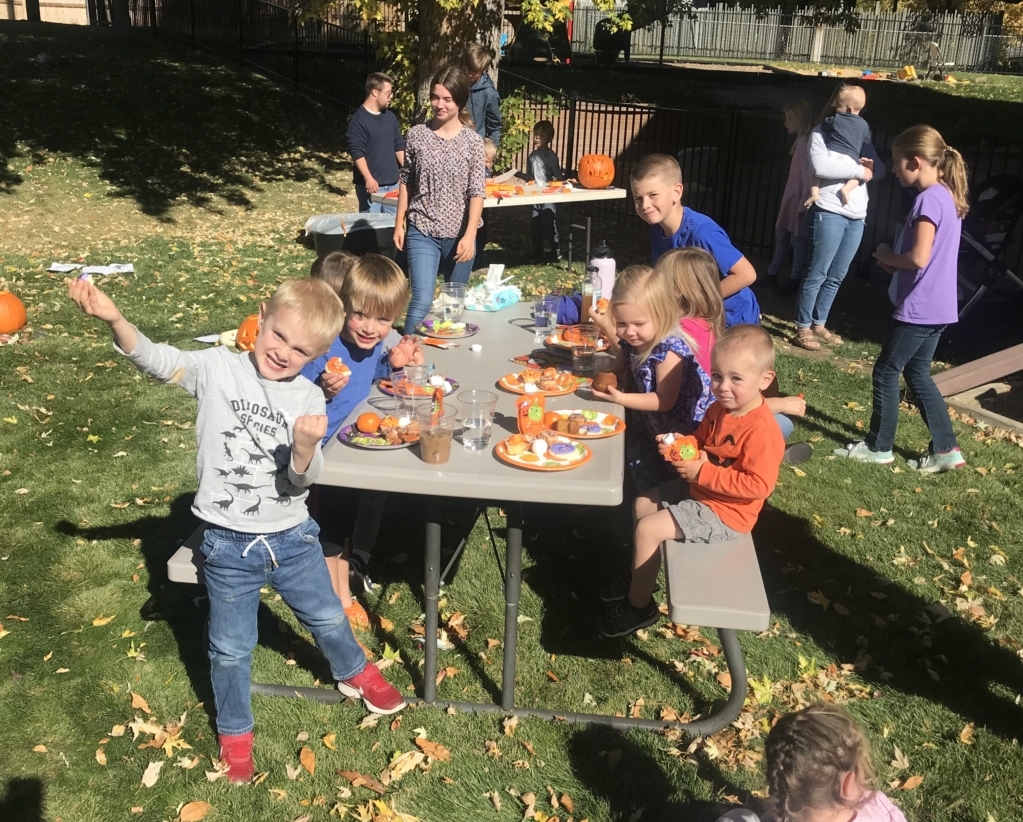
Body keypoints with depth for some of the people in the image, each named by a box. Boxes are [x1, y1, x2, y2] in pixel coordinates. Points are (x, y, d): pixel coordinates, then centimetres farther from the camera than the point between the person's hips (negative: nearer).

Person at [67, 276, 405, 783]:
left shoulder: (308, 398, -7)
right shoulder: (218, 369, -11)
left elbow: (301, 480, -12)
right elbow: (157, 360, -26)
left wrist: (305, 447, -34)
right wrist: (114, 319, -44)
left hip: (292, 537, 2)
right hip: (229, 546, -1)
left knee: (328, 618, 22)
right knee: (231, 648, 13)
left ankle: (354, 675, 52)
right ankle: (234, 731, 39)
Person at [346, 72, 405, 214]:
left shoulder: (390, 117, 11)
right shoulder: (358, 120, -11)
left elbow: (399, 146, 17)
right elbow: (357, 152, -17)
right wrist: (368, 179, -24)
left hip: (392, 182, 7)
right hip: (371, 184, -7)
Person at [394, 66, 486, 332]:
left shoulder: (473, 141, -4)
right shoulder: (417, 135, 0)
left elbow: (476, 193, -8)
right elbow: (406, 183, 8)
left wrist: (469, 235, -16)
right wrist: (399, 223, 6)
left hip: (459, 234, 1)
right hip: (422, 232, 0)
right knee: (421, 301, -13)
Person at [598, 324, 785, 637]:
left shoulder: (762, 432, -29)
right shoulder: (719, 410, -1)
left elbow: (758, 485, -32)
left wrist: (702, 473, -31)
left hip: (722, 512, -10)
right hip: (699, 490, 10)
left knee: (647, 530, -15)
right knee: (643, 504, 19)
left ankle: (639, 606, 4)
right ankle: (642, 579, 34)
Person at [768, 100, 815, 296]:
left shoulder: (805, 143, -15)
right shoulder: (800, 142, 14)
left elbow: (808, 175, -20)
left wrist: (803, 203, -20)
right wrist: (798, 202, 14)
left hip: (799, 201, -10)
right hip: (791, 199, 10)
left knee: (797, 240, -2)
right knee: (782, 236, 16)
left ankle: (794, 281, 4)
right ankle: (772, 275, 26)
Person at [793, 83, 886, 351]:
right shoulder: (821, 133, -1)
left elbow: (880, 170, 14)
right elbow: (821, 166, -19)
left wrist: (871, 166, -9)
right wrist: (859, 170, -15)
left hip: (857, 218, 7)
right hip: (829, 214, -6)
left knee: (836, 278, 10)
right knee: (817, 274, -4)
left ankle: (819, 325, 18)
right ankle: (803, 329, 2)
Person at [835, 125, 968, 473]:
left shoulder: (929, 200, -19)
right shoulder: (948, 196, 11)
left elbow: (918, 258, -25)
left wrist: (887, 255, -7)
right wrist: (895, 260, 5)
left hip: (919, 309, -9)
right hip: (938, 307, 9)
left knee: (886, 371, 4)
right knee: (917, 374, 16)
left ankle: (879, 447, 15)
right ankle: (945, 449, 18)